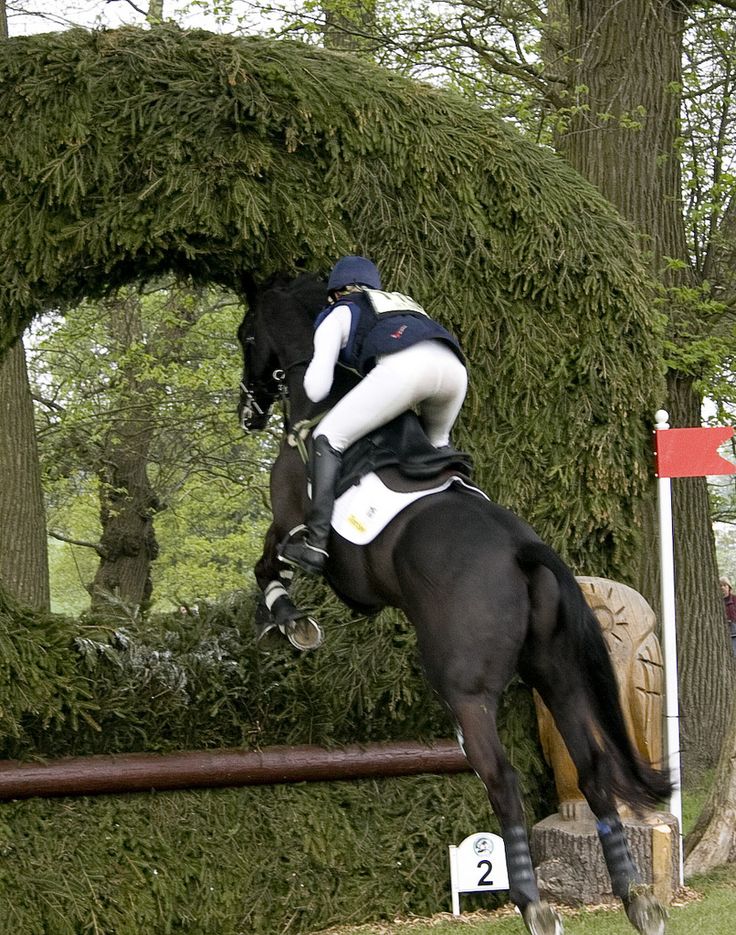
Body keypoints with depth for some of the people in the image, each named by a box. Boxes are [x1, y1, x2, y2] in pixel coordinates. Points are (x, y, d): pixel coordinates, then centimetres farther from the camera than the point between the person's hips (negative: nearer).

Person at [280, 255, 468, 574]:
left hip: (402, 366, -6)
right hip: (454, 367, 6)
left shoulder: (338, 315, 27)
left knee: (328, 438, 4)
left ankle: (316, 543, -8)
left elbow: (316, 389, 17)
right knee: (436, 443, 35)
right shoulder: (404, 303, 43)